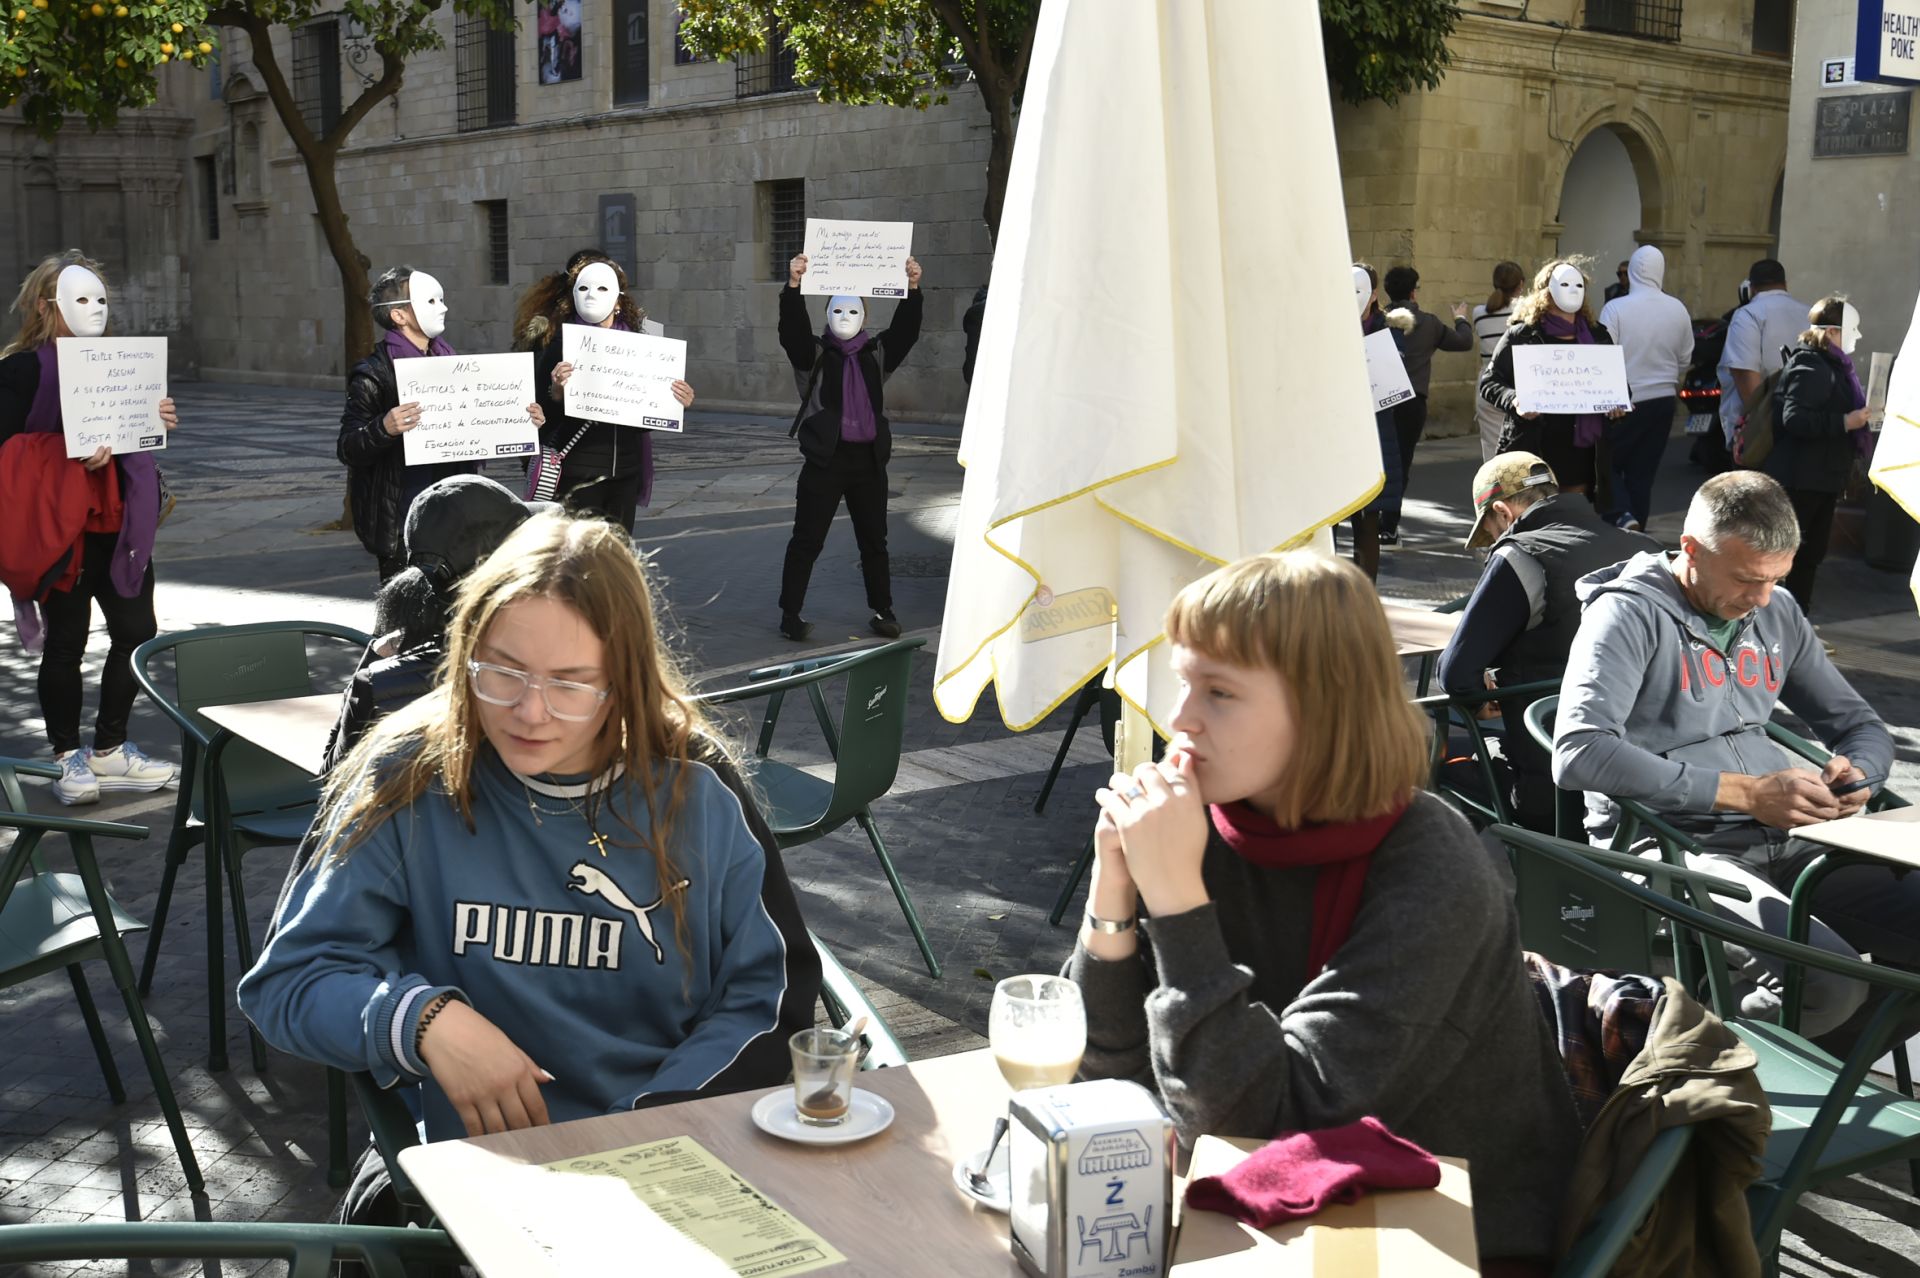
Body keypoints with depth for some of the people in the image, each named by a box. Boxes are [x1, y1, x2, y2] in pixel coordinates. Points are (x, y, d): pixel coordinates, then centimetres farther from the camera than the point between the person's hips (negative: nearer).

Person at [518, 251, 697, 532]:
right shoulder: (556, 341, -2)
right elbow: (537, 413, -5)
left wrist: (677, 402, -3)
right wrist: (556, 393, -24)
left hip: (625, 469, 4)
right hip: (576, 471, -4)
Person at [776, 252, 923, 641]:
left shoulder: (877, 354, 8)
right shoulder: (814, 353, 0)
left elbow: (906, 331, -5)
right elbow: (792, 329, -17)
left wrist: (912, 289, -20)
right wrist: (793, 286, -32)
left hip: (869, 459, 3)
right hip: (826, 459, -3)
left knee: (874, 542, 12)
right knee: (806, 540, -1)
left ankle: (883, 612, 21)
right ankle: (790, 614, 6)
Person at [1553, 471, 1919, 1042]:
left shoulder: (1778, 613, 16)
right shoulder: (1630, 614, -6)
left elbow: (1863, 727, 26)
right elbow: (1579, 753, -22)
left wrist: (1857, 774, -1)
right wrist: (1745, 792, -22)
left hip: (1778, 839, 7)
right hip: (1672, 845, -7)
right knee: (1830, 982, -29)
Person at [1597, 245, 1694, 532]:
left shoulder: (1615, 308, -15)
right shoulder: (1678, 310, -1)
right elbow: (1684, 360, 10)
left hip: (1625, 401, -4)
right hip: (1663, 400, 4)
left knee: (1609, 463, 8)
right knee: (1643, 471, 12)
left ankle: (1622, 516, -13)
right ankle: (1637, 526, 17)